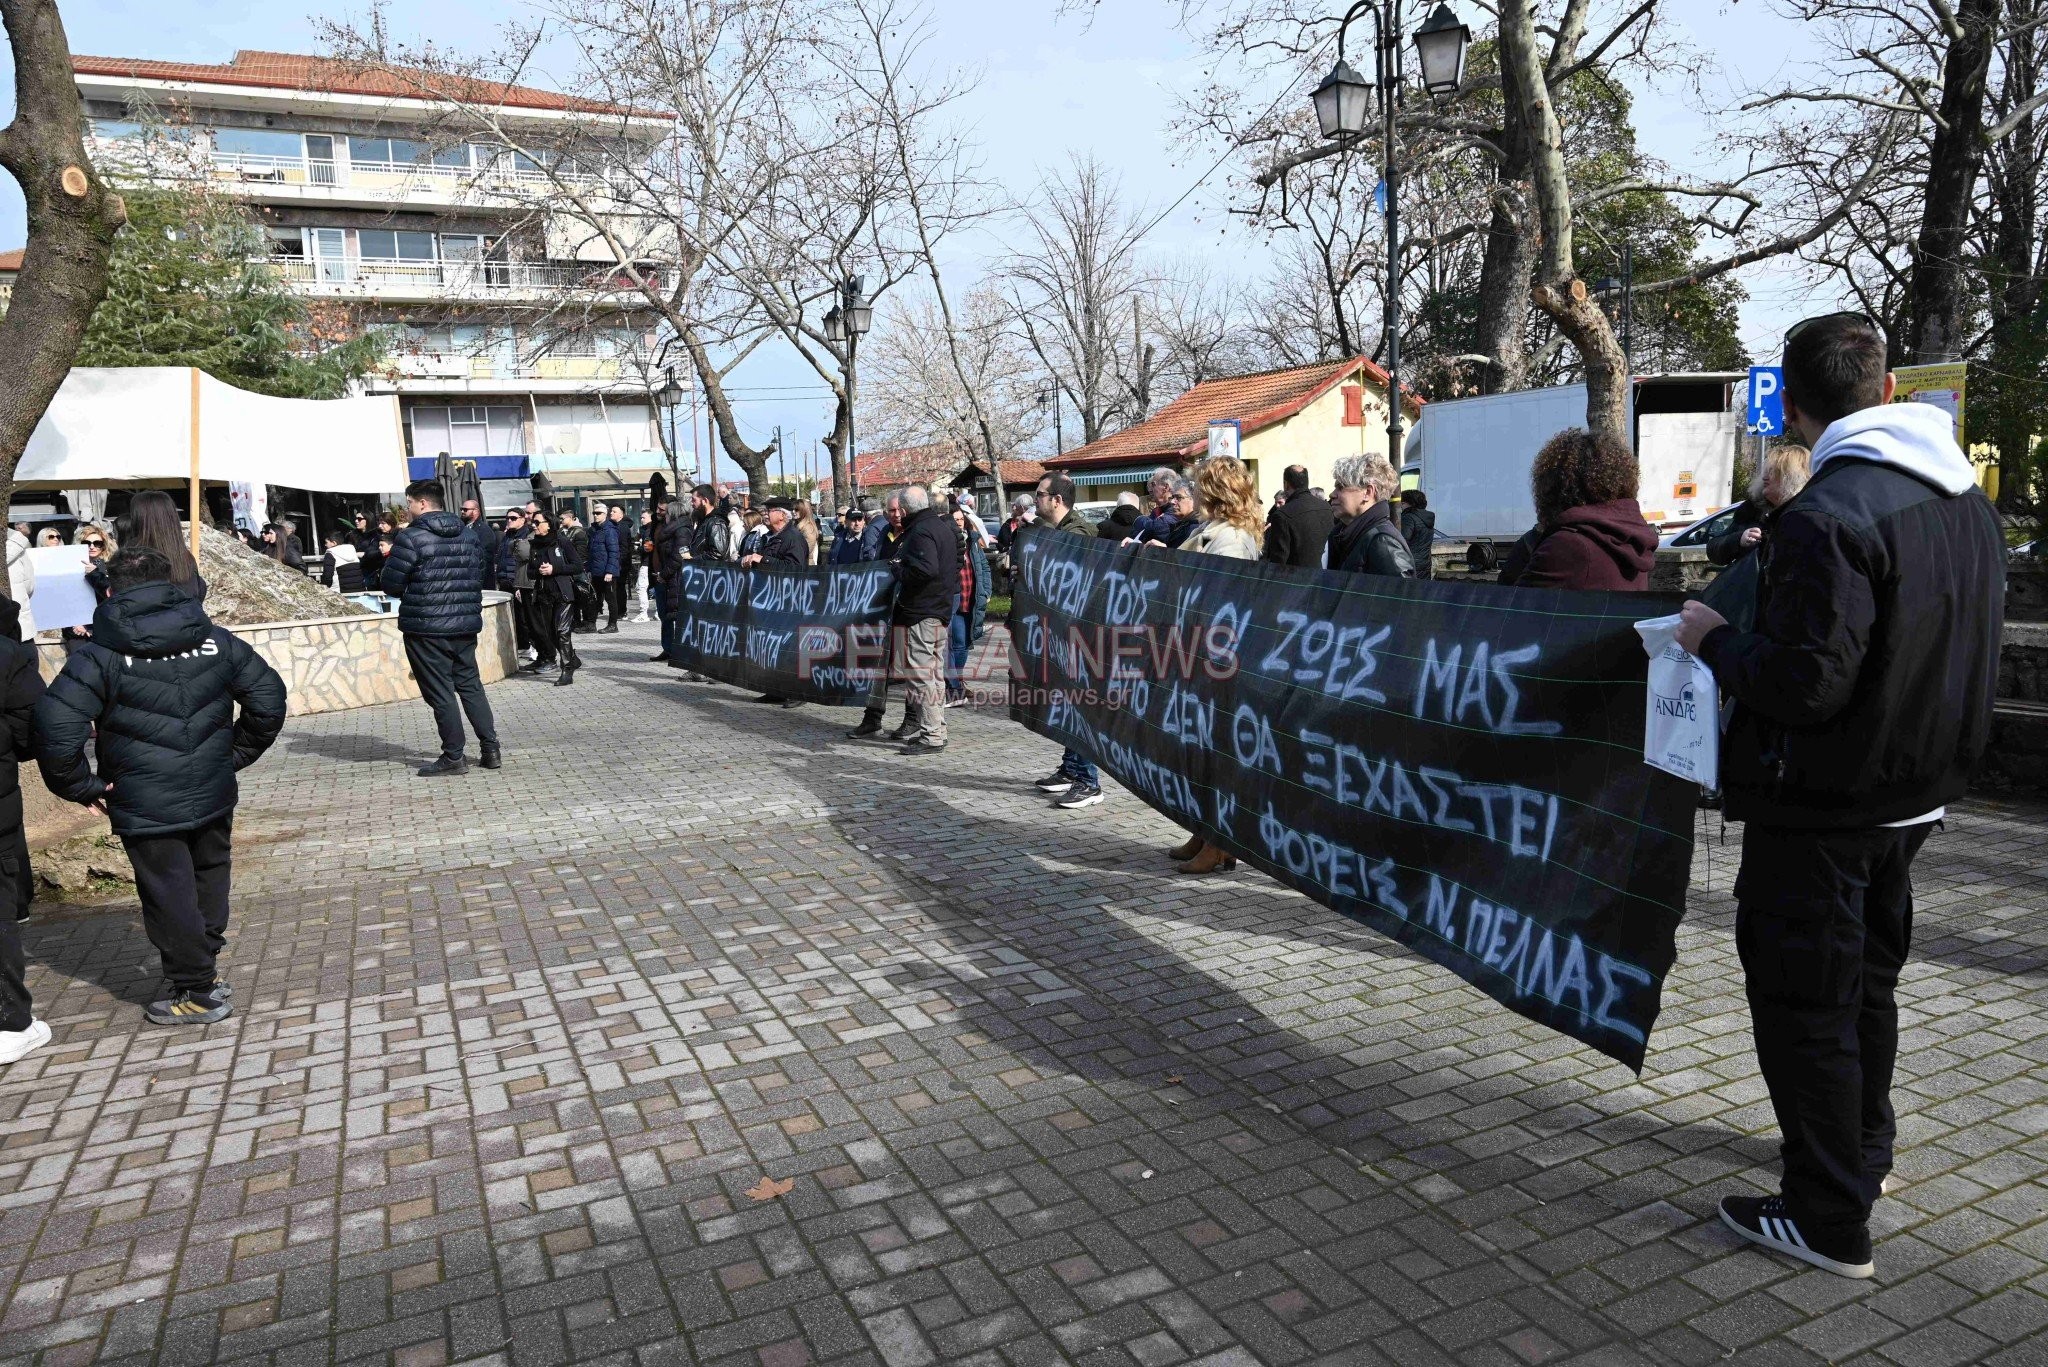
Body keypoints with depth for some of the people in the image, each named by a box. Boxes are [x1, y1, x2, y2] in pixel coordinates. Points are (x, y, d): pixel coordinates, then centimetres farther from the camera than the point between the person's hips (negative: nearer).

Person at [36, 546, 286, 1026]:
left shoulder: (99, 656, -11)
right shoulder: (217, 640, 1)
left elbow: (55, 727, -19)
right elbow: (269, 695, 7)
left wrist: (81, 787, -6)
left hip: (146, 807, -4)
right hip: (214, 796, 4)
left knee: (169, 896, 7)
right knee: (208, 881, 20)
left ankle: (197, 993, 15)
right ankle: (203, 970, 32)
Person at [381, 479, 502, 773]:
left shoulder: (412, 538, -12)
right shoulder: (468, 537, 10)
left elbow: (391, 585, -11)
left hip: (426, 629, -6)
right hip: (465, 626, 6)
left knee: (440, 693, 1)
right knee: (470, 685, 15)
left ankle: (454, 757, 4)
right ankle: (490, 747, 13)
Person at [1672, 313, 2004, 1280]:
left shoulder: (1828, 513, -24)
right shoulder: (1966, 497, 5)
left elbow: (1804, 682, -28)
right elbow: (1941, 645, 15)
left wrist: (1714, 639, -11)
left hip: (1823, 809, -9)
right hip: (1915, 792, 9)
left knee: (1804, 1001, 3)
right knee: (1866, 980, 24)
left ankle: (1830, 1219, 13)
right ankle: (1863, 1152, 42)